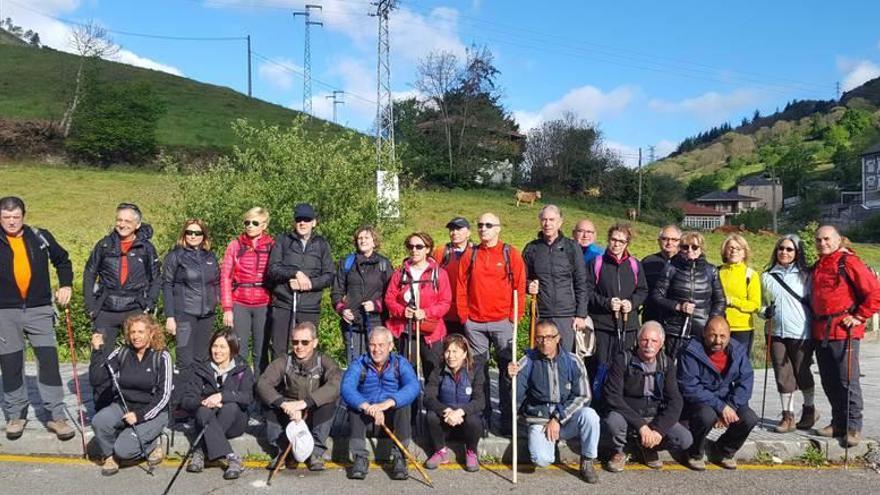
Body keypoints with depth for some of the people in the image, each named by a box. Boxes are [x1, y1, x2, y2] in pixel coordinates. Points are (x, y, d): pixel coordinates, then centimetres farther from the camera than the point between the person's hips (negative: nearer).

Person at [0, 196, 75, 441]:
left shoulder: (40, 237, 3)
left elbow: (62, 260, 17)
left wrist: (66, 285, 5)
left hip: (39, 310, 0)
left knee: (49, 362, -3)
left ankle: (57, 416, 4)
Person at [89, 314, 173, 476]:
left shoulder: (162, 357, -8)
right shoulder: (121, 353, 1)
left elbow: (164, 395, -11)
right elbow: (96, 380, -5)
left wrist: (139, 415, -19)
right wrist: (97, 351, -13)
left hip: (151, 411, -4)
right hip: (123, 405, 4)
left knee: (124, 450, -22)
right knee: (99, 421, -26)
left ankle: (152, 443, 9)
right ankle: (109, 456, 2)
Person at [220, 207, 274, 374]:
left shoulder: (272, 246, 4)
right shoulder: (235, 245, 5)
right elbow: (225, 277, 3)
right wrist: (227, 308, -3)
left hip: (264, 305, 0)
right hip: (239, 305, 0)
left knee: (261, 352, 6)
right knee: (240, 351, 3)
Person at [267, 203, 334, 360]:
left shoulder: (321, 244, 10)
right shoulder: (283, 240, 8)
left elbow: (329, 276, 4)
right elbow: (273, 269, -1)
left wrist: (308, 283, -10)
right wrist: (296, 273, -13)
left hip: (310, 307, 0)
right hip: (283, 305, 0)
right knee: (279, 352, 0)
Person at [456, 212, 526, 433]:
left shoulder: (510, 254, 1)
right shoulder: (470, 255, 7)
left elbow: (519, 287, 0)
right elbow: (461, 288, 9)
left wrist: (514, 317, -5)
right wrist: (464, 316, 3)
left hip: (502, 322, -2)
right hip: (474, 323, 2)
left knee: (507, 369, 2)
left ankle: (507, 418, 11)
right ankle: (482, 416, 18)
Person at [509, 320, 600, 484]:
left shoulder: (573, 362, -3)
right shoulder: (528, 362, -4)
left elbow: (583, 396, -4)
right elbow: (516, 398, -5)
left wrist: (558, 419, -12)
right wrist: (512, 377, -26)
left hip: (568, 419, 1)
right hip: (539, 420, -1)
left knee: (589, 414, -30)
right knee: (541, 459, -27)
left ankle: (587, 462, -6)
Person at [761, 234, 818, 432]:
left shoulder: (805, 275, 2)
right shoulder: (767, 277, 10)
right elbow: (762, 303, 18)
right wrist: (765, 311, -3)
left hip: (801, 333, -2)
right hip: (777, 333, 3)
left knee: (802, 373, 7)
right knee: (783, 376, 3)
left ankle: (809, 410, 29)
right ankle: (788, 416, 12)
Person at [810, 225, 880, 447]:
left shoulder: (849, 262, -7)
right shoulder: (817, 267, 16)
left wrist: (859, 316, -11)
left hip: (844, 331, -7)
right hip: (820, 332, 8)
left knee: (847, 381, -4)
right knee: (829, 382, 11)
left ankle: (853, 427, 6)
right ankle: (838, 424, 21)